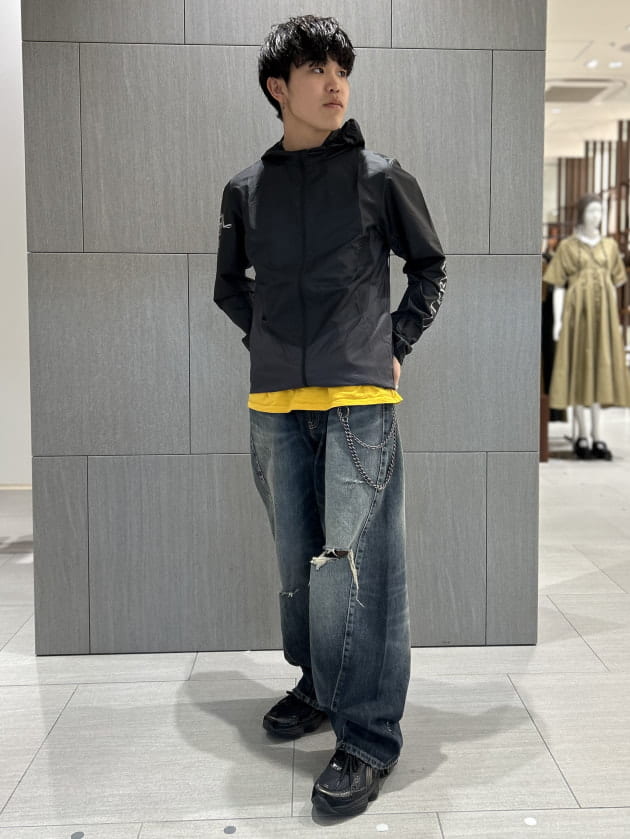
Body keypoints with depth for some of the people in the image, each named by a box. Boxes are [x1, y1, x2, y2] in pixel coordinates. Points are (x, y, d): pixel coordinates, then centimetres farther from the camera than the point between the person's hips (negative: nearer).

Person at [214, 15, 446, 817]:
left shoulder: (380, 175, 4)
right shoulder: (246, 188, 10)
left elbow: (429, 267, 13)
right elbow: (229, 283, 22)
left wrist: (397, 343, 5)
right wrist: (267, 337, 10)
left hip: (359, 400, -3)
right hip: (275, 405, 4)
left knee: (357, 564, -7)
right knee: (297, 560, 13)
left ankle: (368, 736, 4)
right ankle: (319, 685, 33)